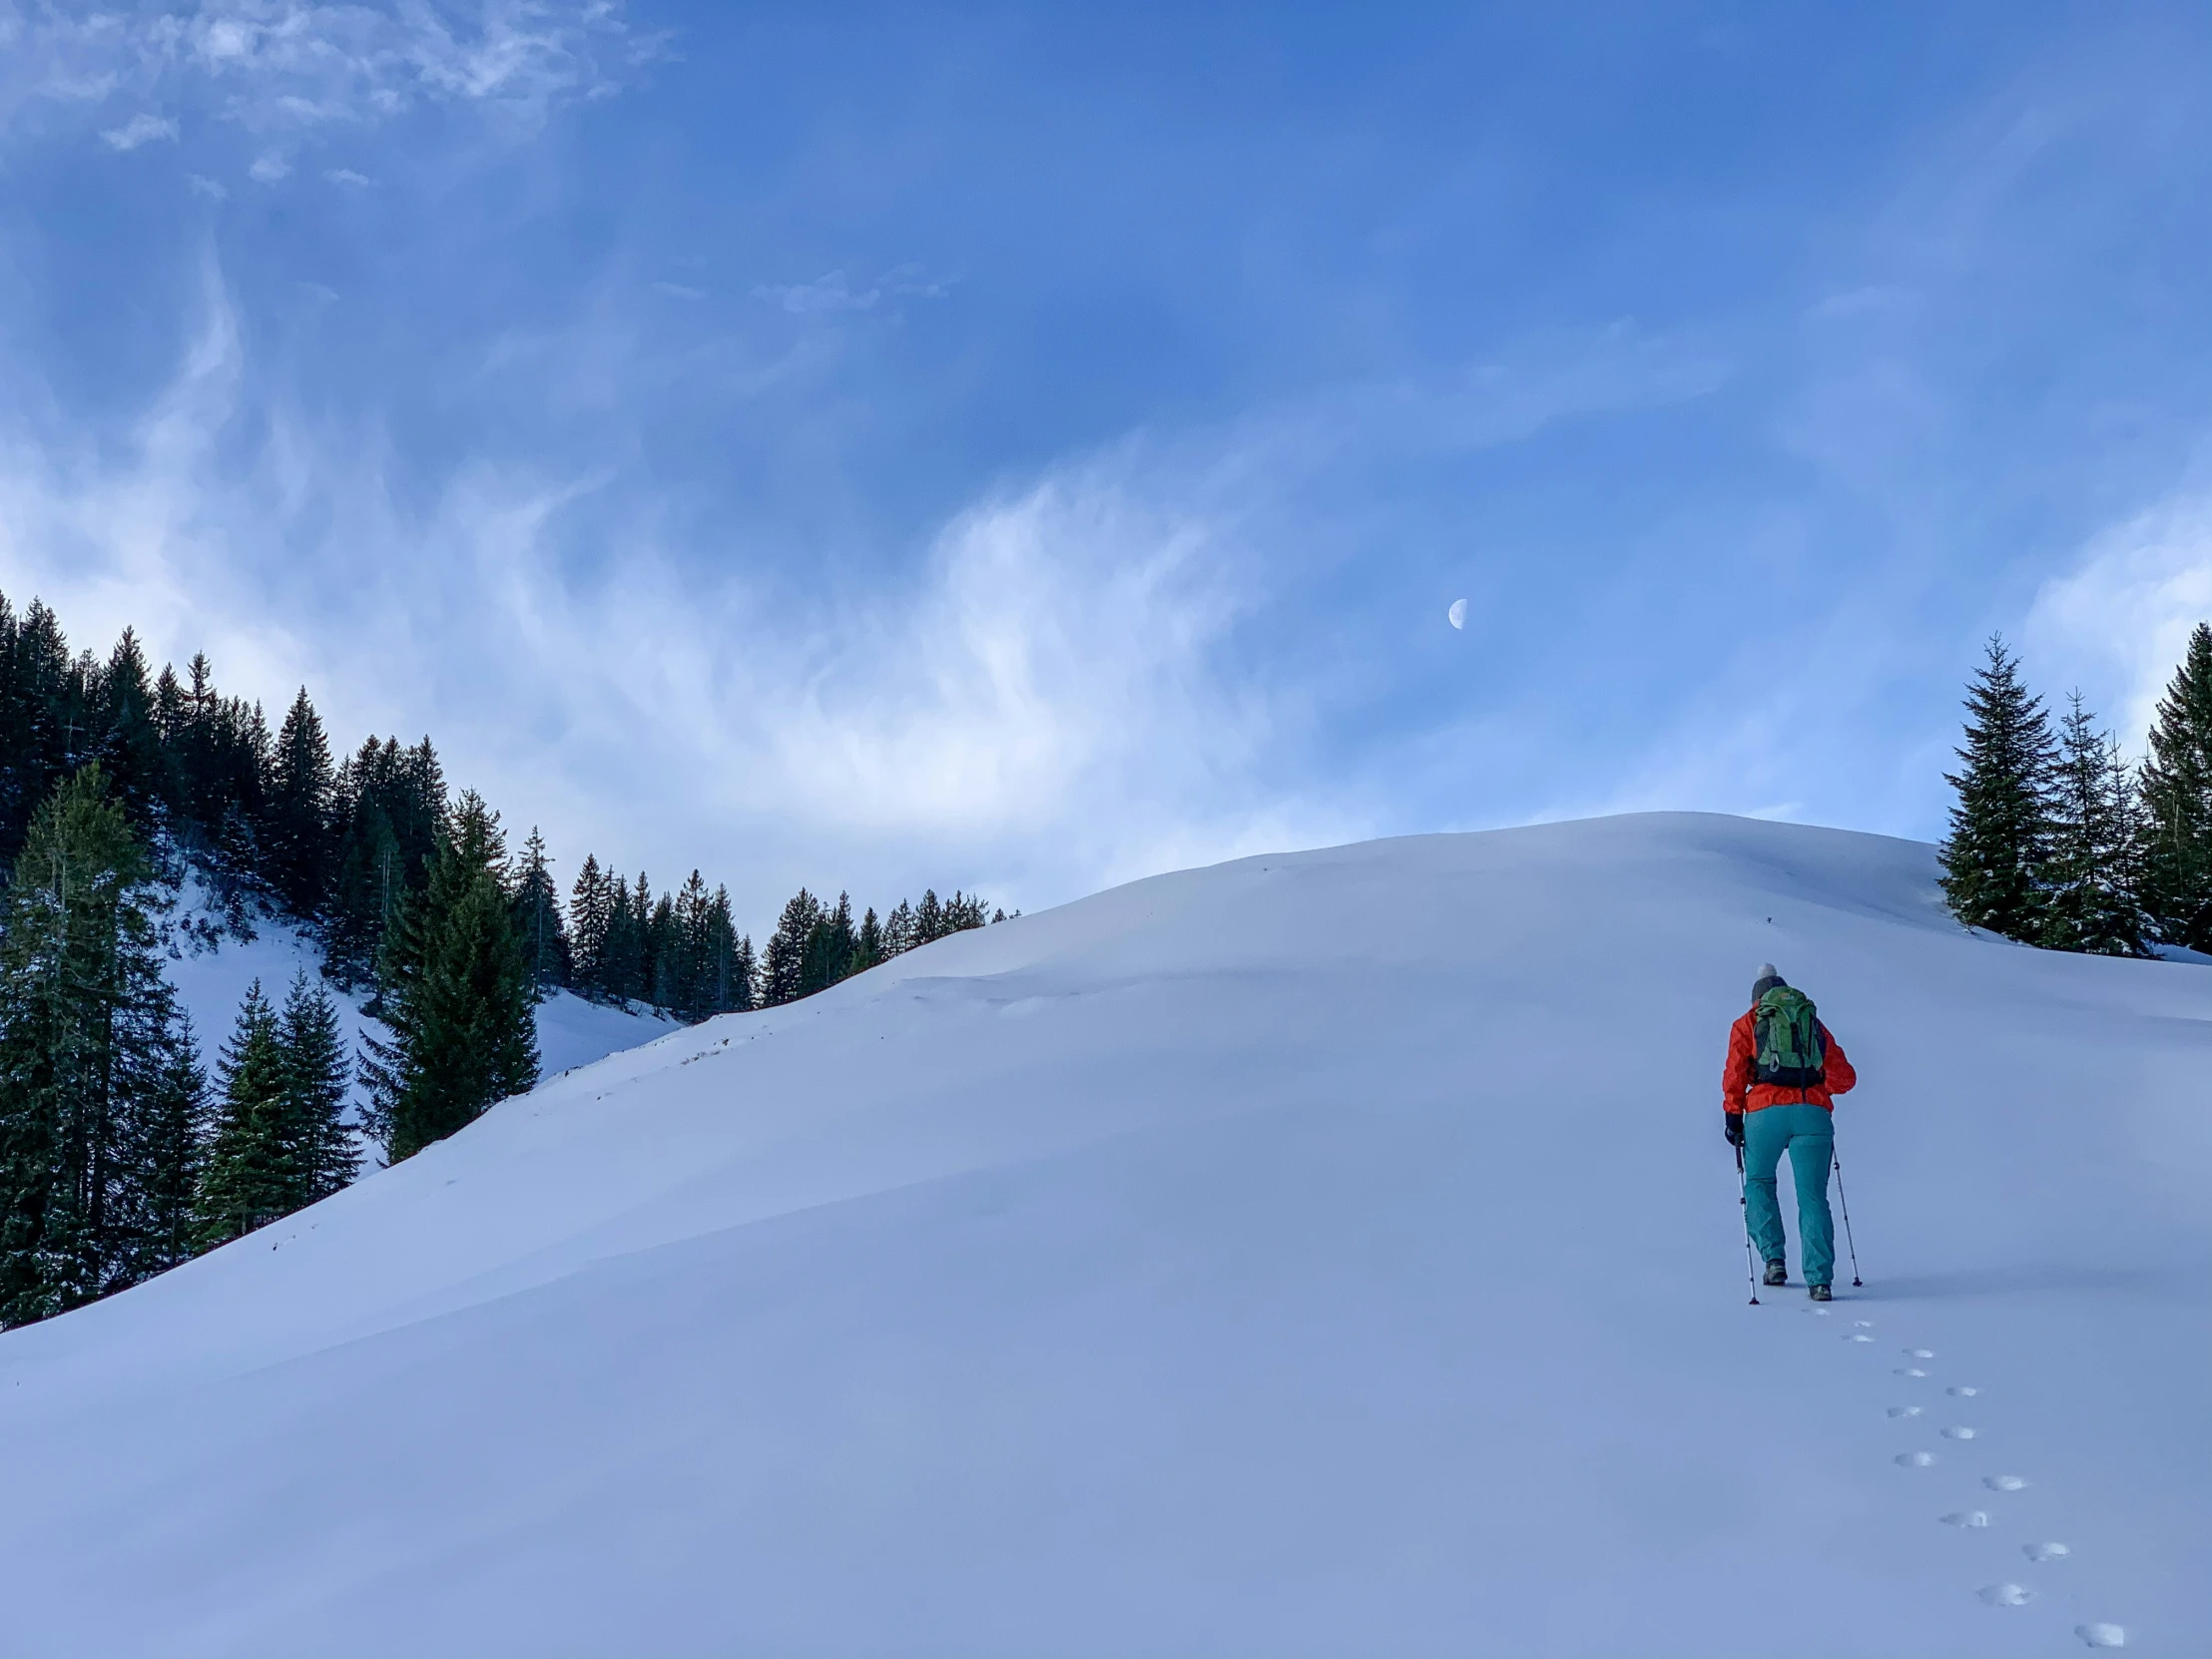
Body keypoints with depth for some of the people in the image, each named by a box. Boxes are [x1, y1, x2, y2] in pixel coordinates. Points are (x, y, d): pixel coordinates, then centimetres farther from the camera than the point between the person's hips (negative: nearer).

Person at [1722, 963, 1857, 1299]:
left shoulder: (1747, 1024, 17)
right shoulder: (1815, 1024, 24)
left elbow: (1734, 1073, 4)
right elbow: (1845, 1077, 20)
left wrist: (1733, 1115, 8)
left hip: (1766, 1111, -1)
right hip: (1814, 1113, 2)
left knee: (1759, 1183, 19)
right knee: (1812, 1196, 4)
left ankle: (1774, 1259, 7)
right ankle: (1819, 1278, -5)